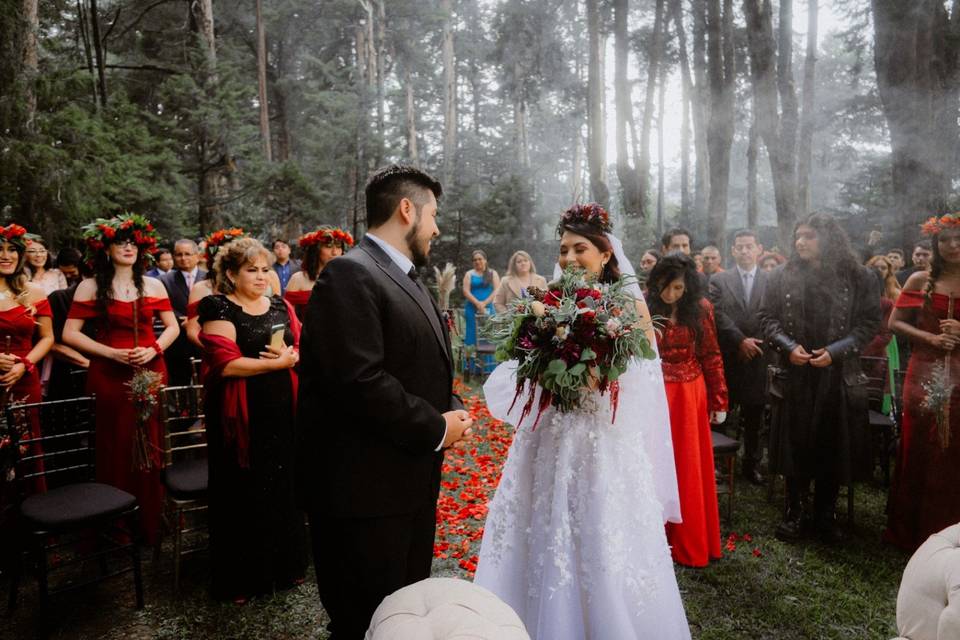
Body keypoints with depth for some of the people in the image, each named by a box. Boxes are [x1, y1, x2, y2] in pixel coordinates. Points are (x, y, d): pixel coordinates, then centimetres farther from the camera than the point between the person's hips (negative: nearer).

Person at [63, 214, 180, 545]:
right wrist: (113, 353, -13)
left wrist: (153, 350, -9)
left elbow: (172, 327, 10)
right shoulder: (91, 286, 1)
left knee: (150, 447, 4)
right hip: (109, 375, -2)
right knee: (116, 449, 2)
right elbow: (70, 334, -2)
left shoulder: (153, 285, 8)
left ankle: (151, 522, 18)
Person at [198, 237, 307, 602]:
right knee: (244, 496, 6)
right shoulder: (220, 309, -6)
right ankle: (241, 577, 23)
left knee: (284, 488, 12)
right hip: (243, 417, -5)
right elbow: (226, 364, -17)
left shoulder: (281, 307, 11)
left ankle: (284, 565, 30)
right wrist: (276, 362, -14)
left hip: (282, 413, 5)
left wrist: (292, 355, -13)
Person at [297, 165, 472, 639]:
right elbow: (360, 381, -26)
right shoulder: (350, 274, -17)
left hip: (410, 481, 10)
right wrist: (436, 428, -15)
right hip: (365, 488, -9)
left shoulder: (407, 279, 14)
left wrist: (452, 408, 1)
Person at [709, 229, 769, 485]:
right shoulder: (719, 280, 4)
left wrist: (756, 343, -10)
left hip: (759, 358, 1)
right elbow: (719, 315, -5)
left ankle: (751, 464, 23)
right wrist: (740, 340, -13)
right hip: (727, 357, -1)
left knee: (754, 416, 10)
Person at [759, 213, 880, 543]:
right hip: (794, 376, 1)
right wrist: (788, 346, -12)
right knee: (795, 444, 7)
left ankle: (825, 515, 24)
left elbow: (869, 322, -2)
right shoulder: (781, 277, 4)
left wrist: (835, 350, -15)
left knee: (833, 445, 8)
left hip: (839, 376, -1)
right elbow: (767, 318, 4)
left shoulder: (859, 277, -1)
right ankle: (795, 512, 20)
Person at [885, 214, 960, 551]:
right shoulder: (921, 281, 4)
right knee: (920, 450, 5)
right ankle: (914, 529, 20)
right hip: (925, 375, 0)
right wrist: (931, 338, -11)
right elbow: (895, 323, 2)